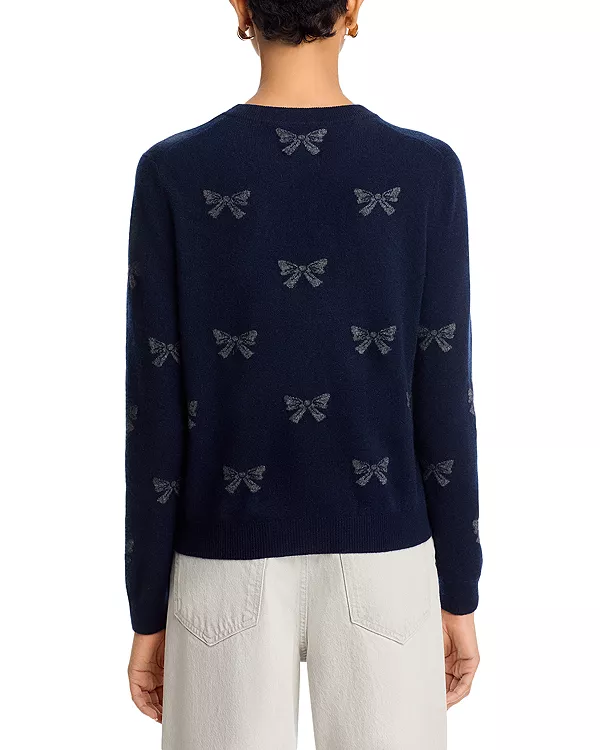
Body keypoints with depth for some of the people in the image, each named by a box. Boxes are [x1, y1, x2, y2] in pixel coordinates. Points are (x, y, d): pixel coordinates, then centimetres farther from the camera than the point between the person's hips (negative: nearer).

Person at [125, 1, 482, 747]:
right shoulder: (427, 171, -7)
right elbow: (444, 402, -5)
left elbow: (156, 412, -8)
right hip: (382, 569, 1)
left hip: (228, 574, 0)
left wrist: (149, 612, 2)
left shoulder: (172, 174, -8)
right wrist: (458, 596, 5)